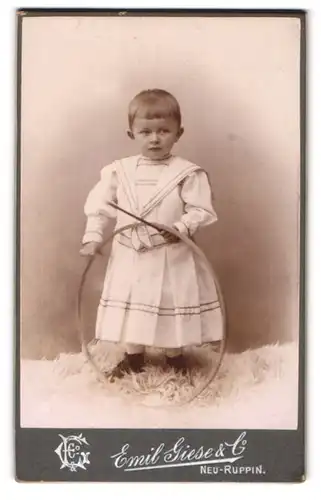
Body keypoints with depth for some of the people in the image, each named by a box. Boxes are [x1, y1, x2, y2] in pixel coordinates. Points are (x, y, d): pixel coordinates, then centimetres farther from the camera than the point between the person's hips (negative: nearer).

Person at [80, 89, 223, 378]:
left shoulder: (188, 173, -10)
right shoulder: (119, 170, 0)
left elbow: (202, 210, -13)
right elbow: (100, 205, 4)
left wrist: (181, 228, -29)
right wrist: (93, 237, -6)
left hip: (172, 257, -3)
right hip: (130, 256, 3)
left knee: (171, 306, 10)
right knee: (131, 307, 14)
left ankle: (175, 358, 31)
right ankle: (133, 358, 34)